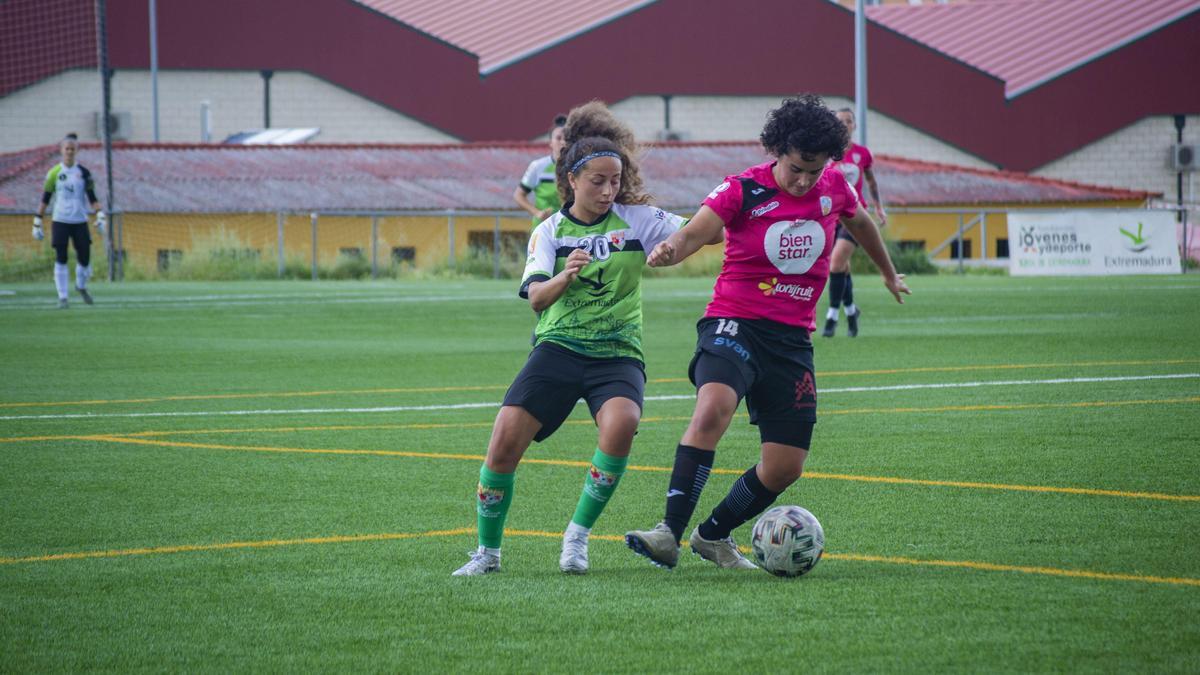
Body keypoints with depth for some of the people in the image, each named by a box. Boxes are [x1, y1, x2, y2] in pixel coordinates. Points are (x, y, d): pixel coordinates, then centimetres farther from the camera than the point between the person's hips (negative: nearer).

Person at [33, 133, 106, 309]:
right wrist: (37, 223, 6)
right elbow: (45, 199, 6)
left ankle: (81, 286, 28)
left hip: (80, 222, 1)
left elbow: (92, 197, 2)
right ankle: (62, 297, 2)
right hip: (60, 222, -1)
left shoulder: (83, 172, 3)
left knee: (84, 258, 0)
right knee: (61, 260, -3)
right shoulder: (54, 173, 1)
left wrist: (100, 217, -10)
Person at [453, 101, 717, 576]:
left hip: (617, 353, -1)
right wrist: (566, 276, -26)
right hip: (558, 347, 1)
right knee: (506, 439, -15)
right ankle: (487, 551, 7)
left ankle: (578, 536, -15)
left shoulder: (636, 219, 4)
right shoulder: (550, 232, 6)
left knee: (621, 422, -33)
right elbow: (535, 298, -6)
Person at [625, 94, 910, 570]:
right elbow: (693, 233, -24)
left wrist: (889, 275, 43)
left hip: (792, 337, 5)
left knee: (785, 467, 1)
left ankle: (714, 534, 26)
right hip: (734, 324, -5)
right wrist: (670, 250, -48)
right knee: (712, 409, -35)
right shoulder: (744, 190, -10)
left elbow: (860, 223, 27)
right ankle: (670, 533, -35)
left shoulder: (834, 188, 4)